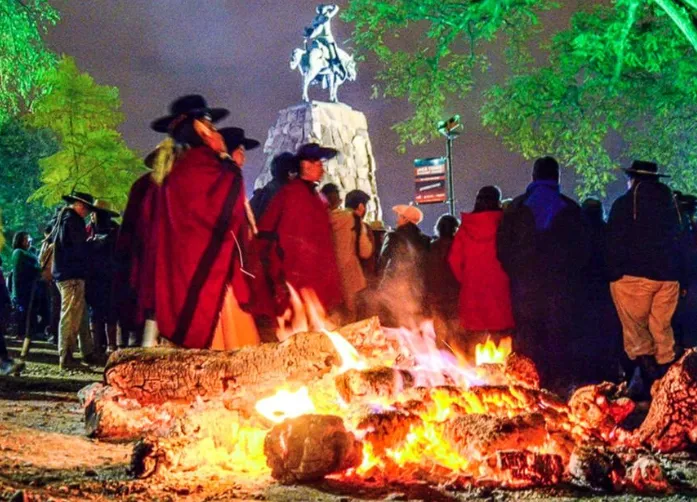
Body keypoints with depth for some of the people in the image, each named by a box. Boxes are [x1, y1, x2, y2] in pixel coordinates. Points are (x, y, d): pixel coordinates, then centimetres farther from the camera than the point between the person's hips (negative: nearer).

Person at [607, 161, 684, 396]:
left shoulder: (624, 203, -1)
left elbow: (614, 244, -5)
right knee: (663, 331, 10)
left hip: (634, 276, -5)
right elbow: (679, 240, 15)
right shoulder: (670, 203, 13)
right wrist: (680, 278, 16)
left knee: (636, 332, 0)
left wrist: (614, 275, -1)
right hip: (669, 277, 5)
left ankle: (650, 381, -12)